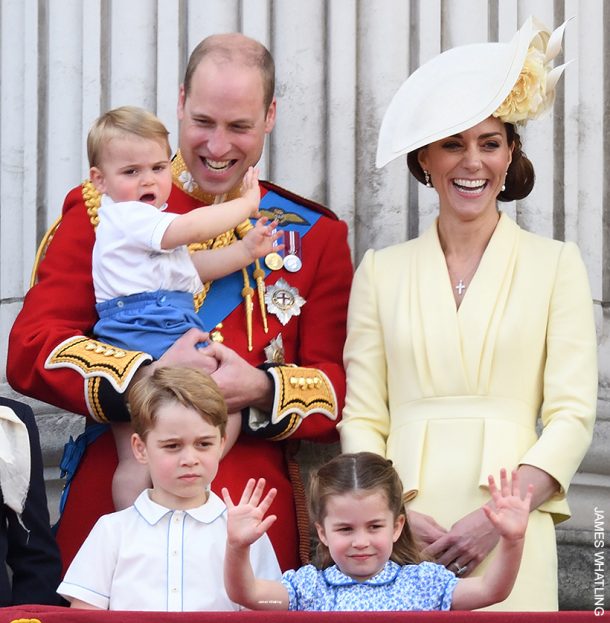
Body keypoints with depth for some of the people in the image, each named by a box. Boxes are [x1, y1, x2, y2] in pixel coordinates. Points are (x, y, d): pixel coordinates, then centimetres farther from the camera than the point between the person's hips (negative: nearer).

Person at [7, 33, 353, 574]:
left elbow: (341, 388, 5)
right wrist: (147, 378, -18)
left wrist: (262, 389, -16)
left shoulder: (316, 236, 11)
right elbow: (30, 350, -3)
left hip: (258, 522, 1)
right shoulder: (103, 211, 7)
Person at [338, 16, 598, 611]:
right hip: (399, 534, 1)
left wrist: (498, 516, -12)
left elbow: (571, 415, 0)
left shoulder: (555, 264, 7)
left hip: (510, 533, -1)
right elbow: (361, 418, 7)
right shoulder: (381, 270, 11)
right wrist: (393, 515, -9)